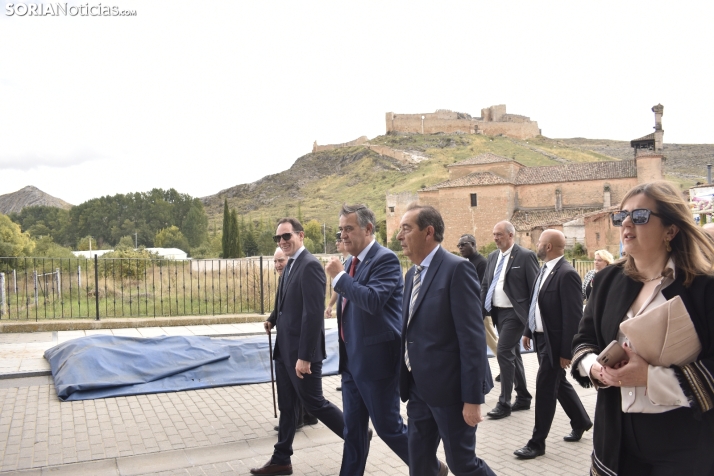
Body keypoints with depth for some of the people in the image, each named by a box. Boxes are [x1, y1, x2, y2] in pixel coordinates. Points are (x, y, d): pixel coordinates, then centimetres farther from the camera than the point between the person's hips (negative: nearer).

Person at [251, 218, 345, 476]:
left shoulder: (310, 265, -19)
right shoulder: (290, 265, 11)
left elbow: (313, 313, -24)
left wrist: (305, 356, -24)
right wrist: (274, 319, 1)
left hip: (301, 351, -9)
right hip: (284, 348, 9)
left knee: (314, 403, 5)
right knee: (287, 406, 16)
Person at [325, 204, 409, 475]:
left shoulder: (385, 259, -15)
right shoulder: (351, 263, 12)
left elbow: (373, 300, -30)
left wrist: (338, 277, -21)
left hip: (377, 359, -8)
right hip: (352, 360, 8)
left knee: (387, 425, 3)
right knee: (353, 428, 14)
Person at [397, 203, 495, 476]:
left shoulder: (457, 269, -15)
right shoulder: (413, 274, 11)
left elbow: (472, 337, -19)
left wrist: (473, 397, -20)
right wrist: (406, 382, 13)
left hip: (450, 388, -7)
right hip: (419, 389, 8)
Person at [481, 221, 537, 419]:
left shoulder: (525, 256, -10)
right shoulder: (492, 257, 10)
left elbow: (535, 288, -11)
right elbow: (485, 285, 14)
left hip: (514, 313, -7)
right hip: (498, 312, 7)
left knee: (504, 353, -11)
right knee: (513, 354, 15)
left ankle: (504, 403, -2)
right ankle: (523, 398, 26)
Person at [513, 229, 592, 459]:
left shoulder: (567, 274, -21)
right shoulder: (544, 270, 8)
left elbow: (573, 316, -21)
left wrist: (567, 351, -20)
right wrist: (528, 331, 17)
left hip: (554, 341, -9)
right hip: (541, 338, 9)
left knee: (545, 388, -1)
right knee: (558, 383, 21)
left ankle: (537, 442, 11)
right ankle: (581, 421, 41)